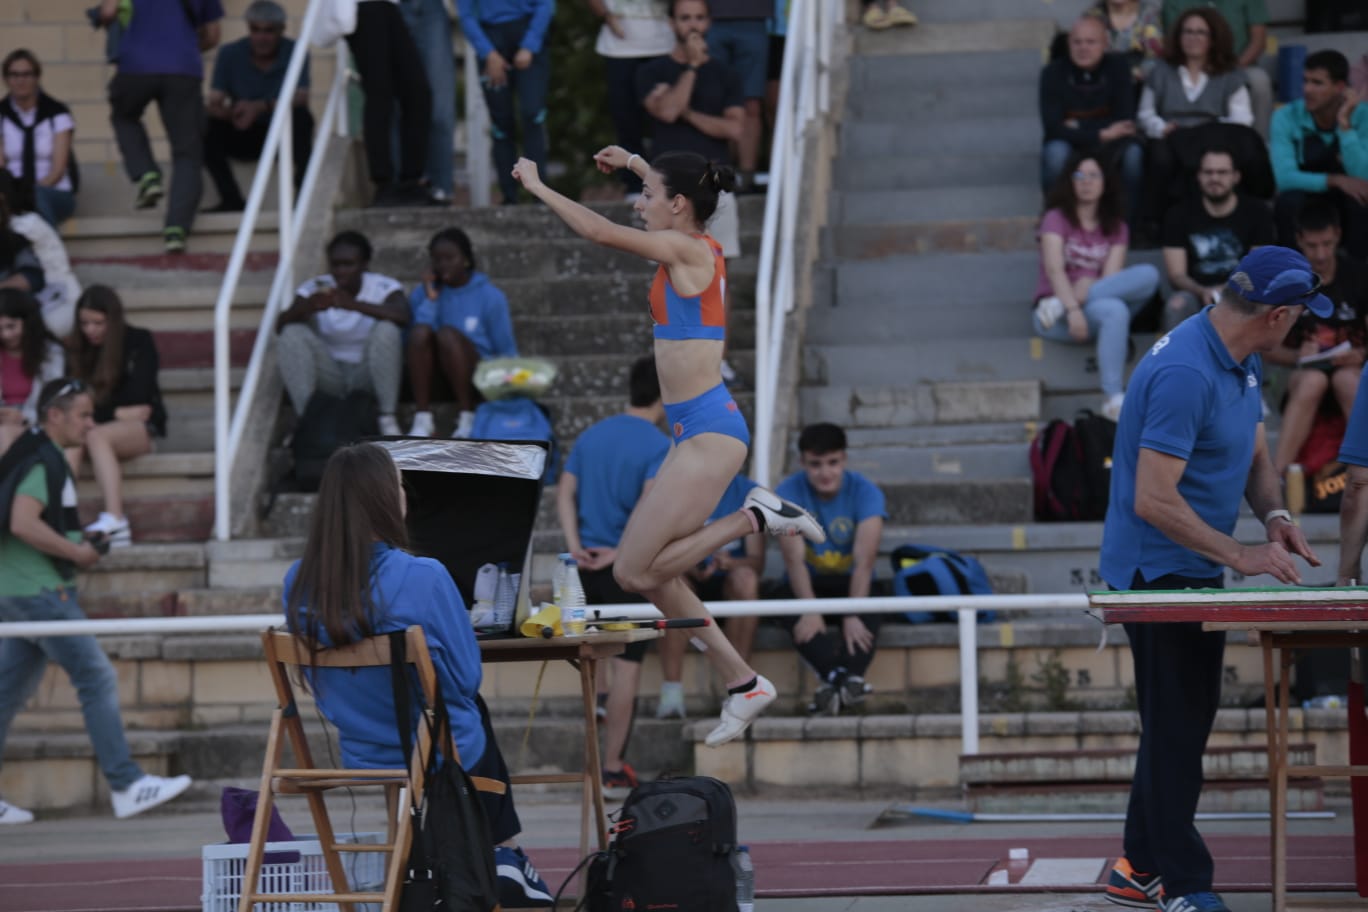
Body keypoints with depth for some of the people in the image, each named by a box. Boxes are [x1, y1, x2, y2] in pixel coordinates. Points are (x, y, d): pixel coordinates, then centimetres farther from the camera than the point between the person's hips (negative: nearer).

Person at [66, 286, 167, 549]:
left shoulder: (139, 343, 2)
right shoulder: (78, 350, 12)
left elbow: (138, 397, -7)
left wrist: (98, 413, -8)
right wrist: (119, 412, -8)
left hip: (141, 429, -3)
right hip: (100, 425, 3)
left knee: (96, 436, -36)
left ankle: (115, 521, -50)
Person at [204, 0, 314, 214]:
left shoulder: (294, 52, -10)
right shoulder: (230, 54, -6)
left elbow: (301, 98, -25)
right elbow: (214, 104, -14)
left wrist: (261, 107, -43)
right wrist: (232, 113, -40)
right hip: (244, 138, 2)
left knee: (301, 116, -33)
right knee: (206, 127, -26)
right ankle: (231, 199, -24)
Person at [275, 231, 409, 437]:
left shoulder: (383, 287, -9)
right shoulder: (316, 288, -4)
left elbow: (402, 316, -32)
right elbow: (281, 326, -17)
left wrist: (354, 304, -44)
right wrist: (308, 307, -39)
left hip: (368, 378, -2)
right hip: (330, 378, 2)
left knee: (387, 329, -28)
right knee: (293, 333, -20)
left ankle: (387, 418, -24)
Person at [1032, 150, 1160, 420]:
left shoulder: (1116, 229, 15)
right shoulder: (1057, 219, 4)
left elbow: (1112, 278, -1)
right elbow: (1054, 269, -12)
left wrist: (1086, 290, -23)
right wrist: (1073, 309, -28)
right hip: (1058, 318, -4)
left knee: (1148, 275, -23)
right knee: (1115, 310, -36)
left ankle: (1057, 305, -28)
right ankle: (1113, 398, -44)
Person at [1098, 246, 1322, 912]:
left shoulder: (1243, 363, 4)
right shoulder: (1184, 374, -27)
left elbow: (1255, 455, 17)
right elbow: (1153, 500, -29)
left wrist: (1275, 516, -3)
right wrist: (1240, 556, -25)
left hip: (1193, 573, 10)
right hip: (1158, 573, -10)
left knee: (1182, 722, 16)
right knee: (1178, 727, -4)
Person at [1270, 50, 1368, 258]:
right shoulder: (1286, 117, -15)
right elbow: (1284, 178, -25)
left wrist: (1344, 124, -31)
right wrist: (1335, 180, -37)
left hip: (1346, 215, 0)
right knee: (1290, 200, -33)